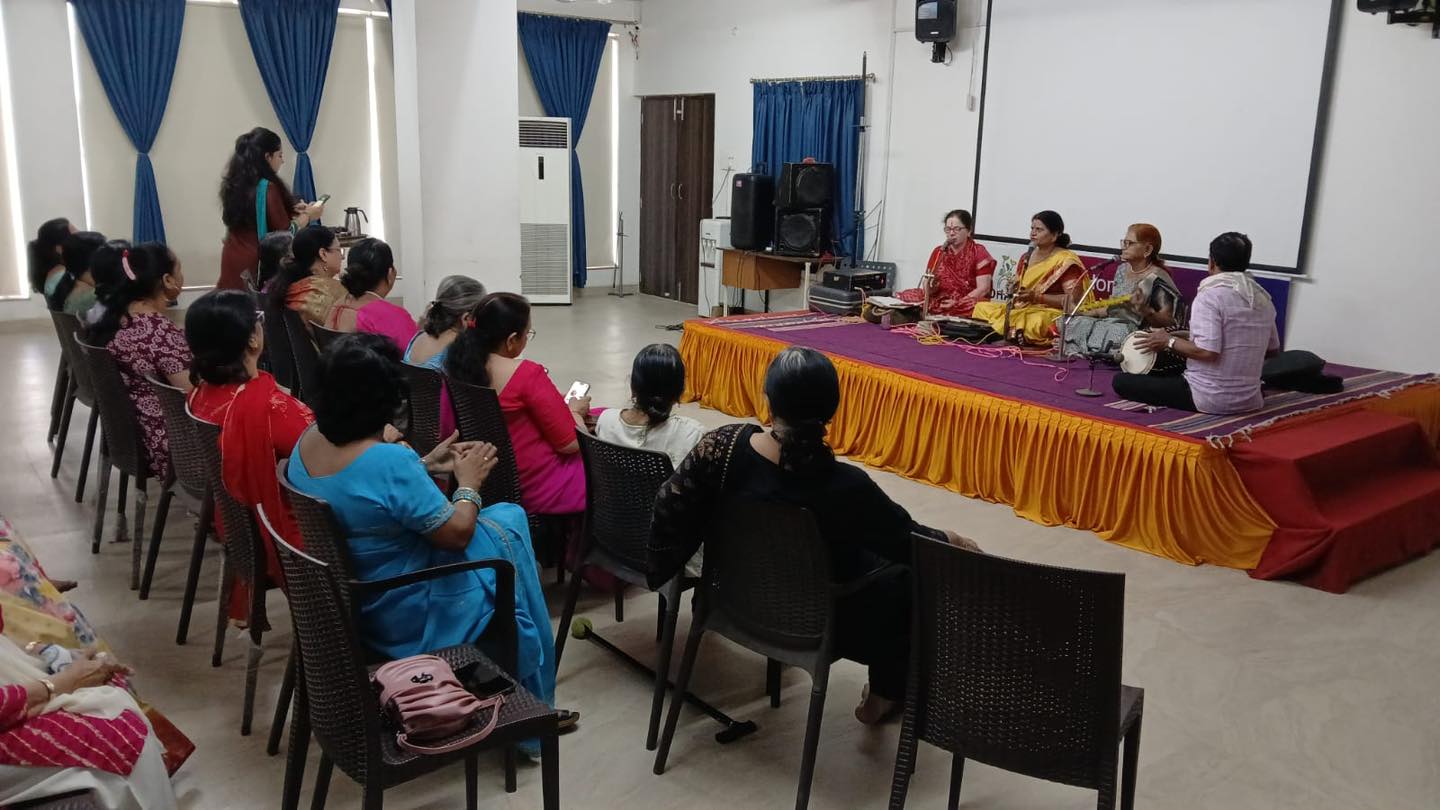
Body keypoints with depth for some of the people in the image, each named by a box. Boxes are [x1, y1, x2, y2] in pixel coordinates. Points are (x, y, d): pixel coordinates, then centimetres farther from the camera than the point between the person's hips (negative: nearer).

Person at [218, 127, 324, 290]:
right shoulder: (267, 188, -16)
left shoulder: (234, 184, 7)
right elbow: (285, 234, -12)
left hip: (233, 261, 7)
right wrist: (308, 216, 3)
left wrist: (291, 210, 18)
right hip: (257, 264, -7)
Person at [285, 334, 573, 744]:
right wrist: (469, 482, -5)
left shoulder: (308, 441, -5)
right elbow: (457, 534, -22)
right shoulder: (391, 461, -31)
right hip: (404, 616, -8)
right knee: (508, 523, 9)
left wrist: (426, 466, 7)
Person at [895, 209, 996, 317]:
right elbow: (928, 290, 9)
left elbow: (983, 289, -9)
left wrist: (957, 303, -20)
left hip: (966, 305, -4)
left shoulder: (978, 252, 0)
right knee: (902, 296, -18)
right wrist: (930, 287, -15)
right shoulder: (938, 252, 11)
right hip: (938, 302, 4)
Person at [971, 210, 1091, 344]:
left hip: (1050, 312, -7)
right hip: (1022, 308, 7)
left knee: (1034, 322, -39)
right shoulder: (1026, 258, 12)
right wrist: (1014, 290, -3)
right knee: (981, 308, -8)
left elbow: (1074, 299, -15)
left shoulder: (1065, 261, -9)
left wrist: (1038, 297, -20)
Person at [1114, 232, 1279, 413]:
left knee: (1122, 381, -3)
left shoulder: (1210, 295, -16)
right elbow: (1272, 349, 15)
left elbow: (1207, 351, -25)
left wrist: (1169, 341, -11)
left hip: (1210, 399, -7)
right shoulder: (1263, 298, 5)